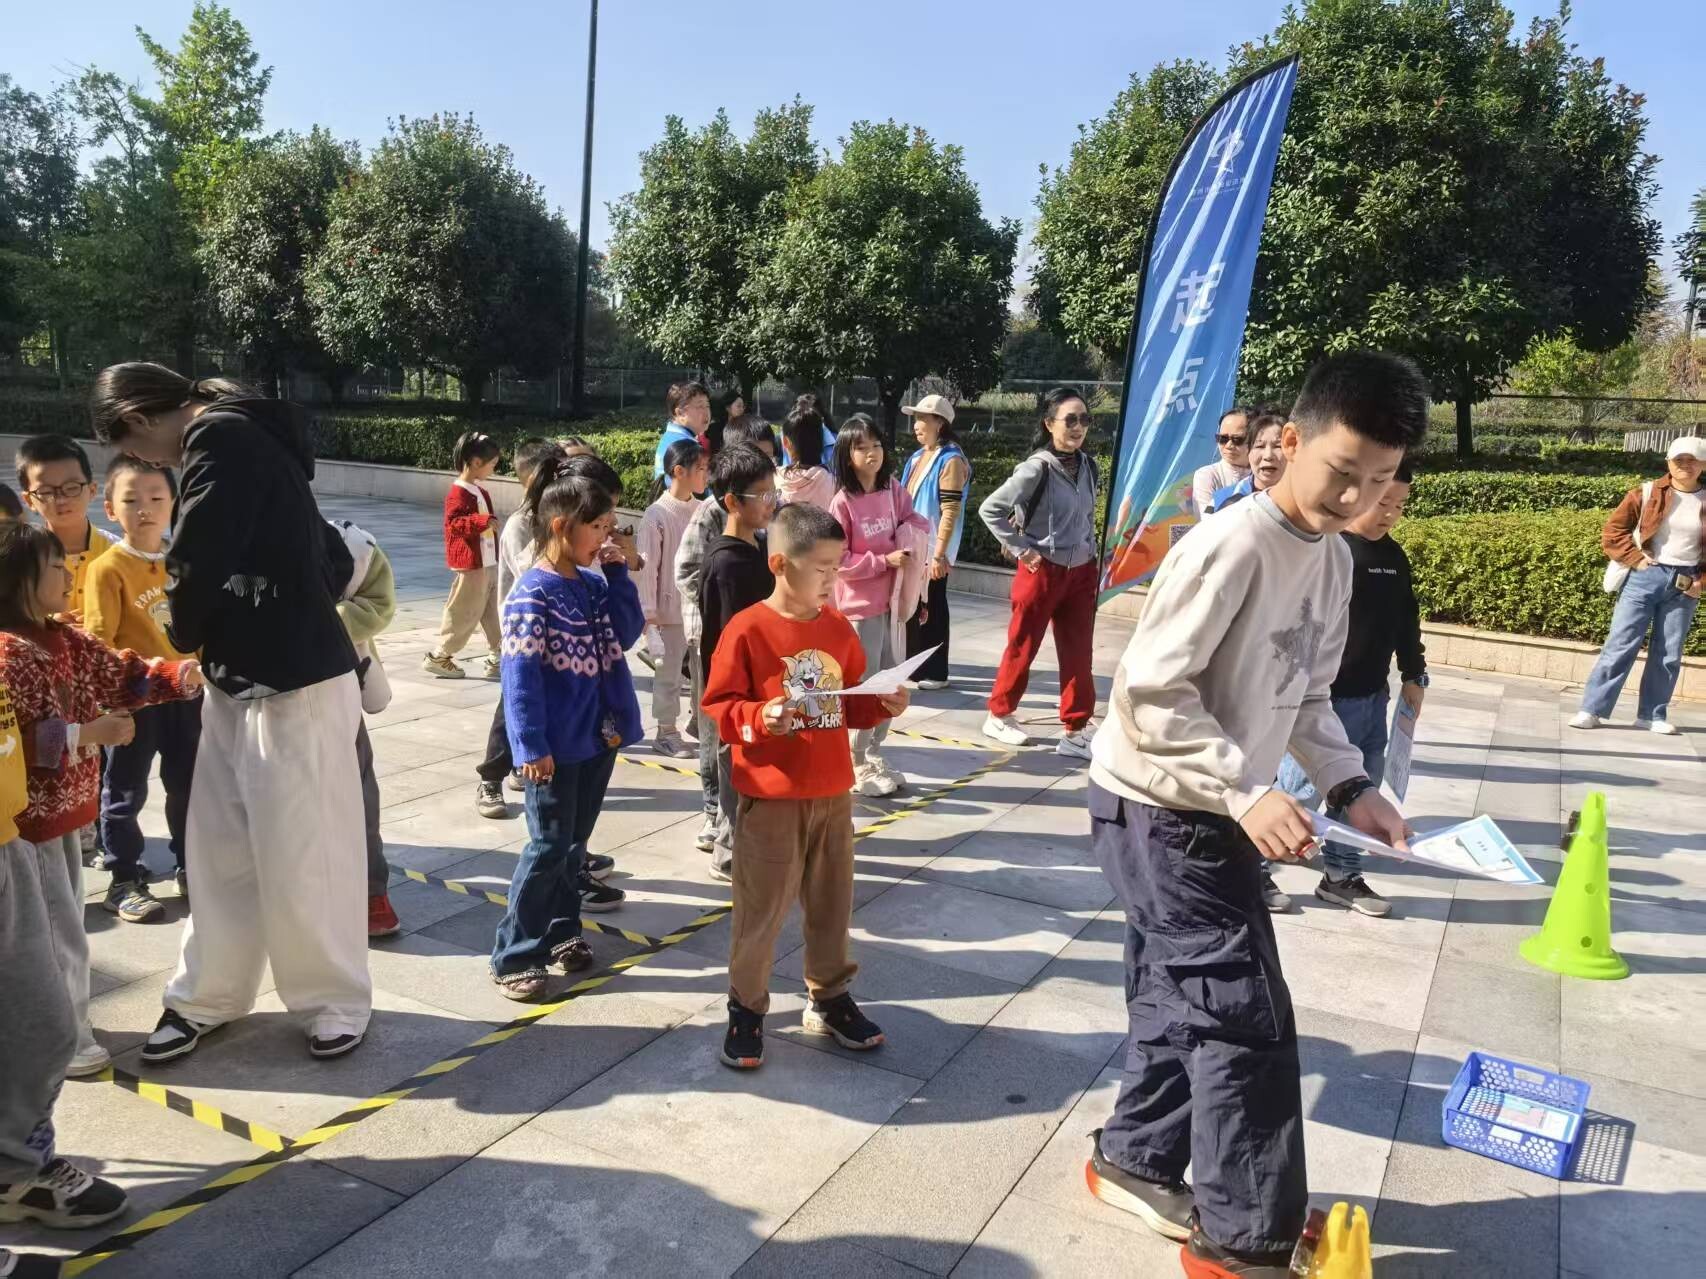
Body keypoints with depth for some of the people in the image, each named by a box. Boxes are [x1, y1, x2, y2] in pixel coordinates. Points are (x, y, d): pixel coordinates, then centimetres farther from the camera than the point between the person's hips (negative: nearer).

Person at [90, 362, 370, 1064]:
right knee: (221, 847, 15)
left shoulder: (221, 440, -14)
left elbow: (196, 562, -19)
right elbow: (333, 561, 18)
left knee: (298, 851, 1)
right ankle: (207, 995, 28)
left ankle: (334, 1001, 17)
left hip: (294, 687, -9)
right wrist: (262, 625, 11)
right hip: (241, 682, 9)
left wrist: (184, 637, 1)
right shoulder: (239, 440, 15)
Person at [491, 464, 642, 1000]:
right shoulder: (533, 594, -16)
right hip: (557, 743, -7)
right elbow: (519, 675, -18)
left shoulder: (594, 584, 6)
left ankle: (562, 930, 32)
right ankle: (513, 957, 10)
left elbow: (628, 632, 3)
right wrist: (531, 747, -21)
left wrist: (617, 573, -3)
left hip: (600, 734, 7)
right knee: (549, 846, -2)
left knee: (574, 840, 17)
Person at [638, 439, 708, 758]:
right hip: (670, 609, -5)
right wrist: (648, 611, -13)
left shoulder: (702, 510, 2)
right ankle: (667, 732, 20)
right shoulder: (657, 514, -13)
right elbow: (647, 566, -12)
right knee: (668, 672, 7)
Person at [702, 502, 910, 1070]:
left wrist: (884, 706, -4)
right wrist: (759, 718, -27)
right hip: (770, 799, -6)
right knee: (761, 909, 6)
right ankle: (746, 1009, 24)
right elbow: (718, 705, -10)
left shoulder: (838, 628, 5)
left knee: (832, 902, 17)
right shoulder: (747, 629, -13)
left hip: (833, 794, 6)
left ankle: (829, 998, 35)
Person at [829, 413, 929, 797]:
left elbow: (916, 521, 17)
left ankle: (873, 754, 30)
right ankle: (856, 766, 16)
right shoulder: (843, 502, -15)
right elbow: (837, 560, -16)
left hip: (891, 600, 7)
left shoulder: (894, 491, 2)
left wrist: (912, 535, -5)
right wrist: (885, 560, -19)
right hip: (859, 607, -7)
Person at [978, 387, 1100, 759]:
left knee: (1078, 655, 6)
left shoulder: (1087, 465, 5)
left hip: (1081, 571, 6)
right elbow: (989, 509, -16)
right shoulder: (1037, 468, -15)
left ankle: (1075, 732, 13)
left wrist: (1090, 550, 8)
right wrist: (1020, 549, -13)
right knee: (1022, 648, 8)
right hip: (1042, 571, -6)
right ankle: (999, 716, 26)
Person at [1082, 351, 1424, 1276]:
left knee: (1185, 1001, 19)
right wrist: (1248, 792, -28)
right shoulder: (1231, 547, -22)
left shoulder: (1333, 560, 6)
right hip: (1158, 811, -9)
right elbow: (1151, 694, -24)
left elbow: (1306, 698, 13)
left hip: (1209, 814, 9)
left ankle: (1135, 1161, 38)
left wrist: (1350, 785, 0)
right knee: (1246, 1017, -4)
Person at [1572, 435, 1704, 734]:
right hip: (1644, 577, -3)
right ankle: (1592, 710, -4)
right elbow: (1611, 533, -3)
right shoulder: (1646, 494, -1)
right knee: (1621, 645, -5)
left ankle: (1652, 715, 16)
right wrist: (1636, 559, -11)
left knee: (1669, 654, 7)